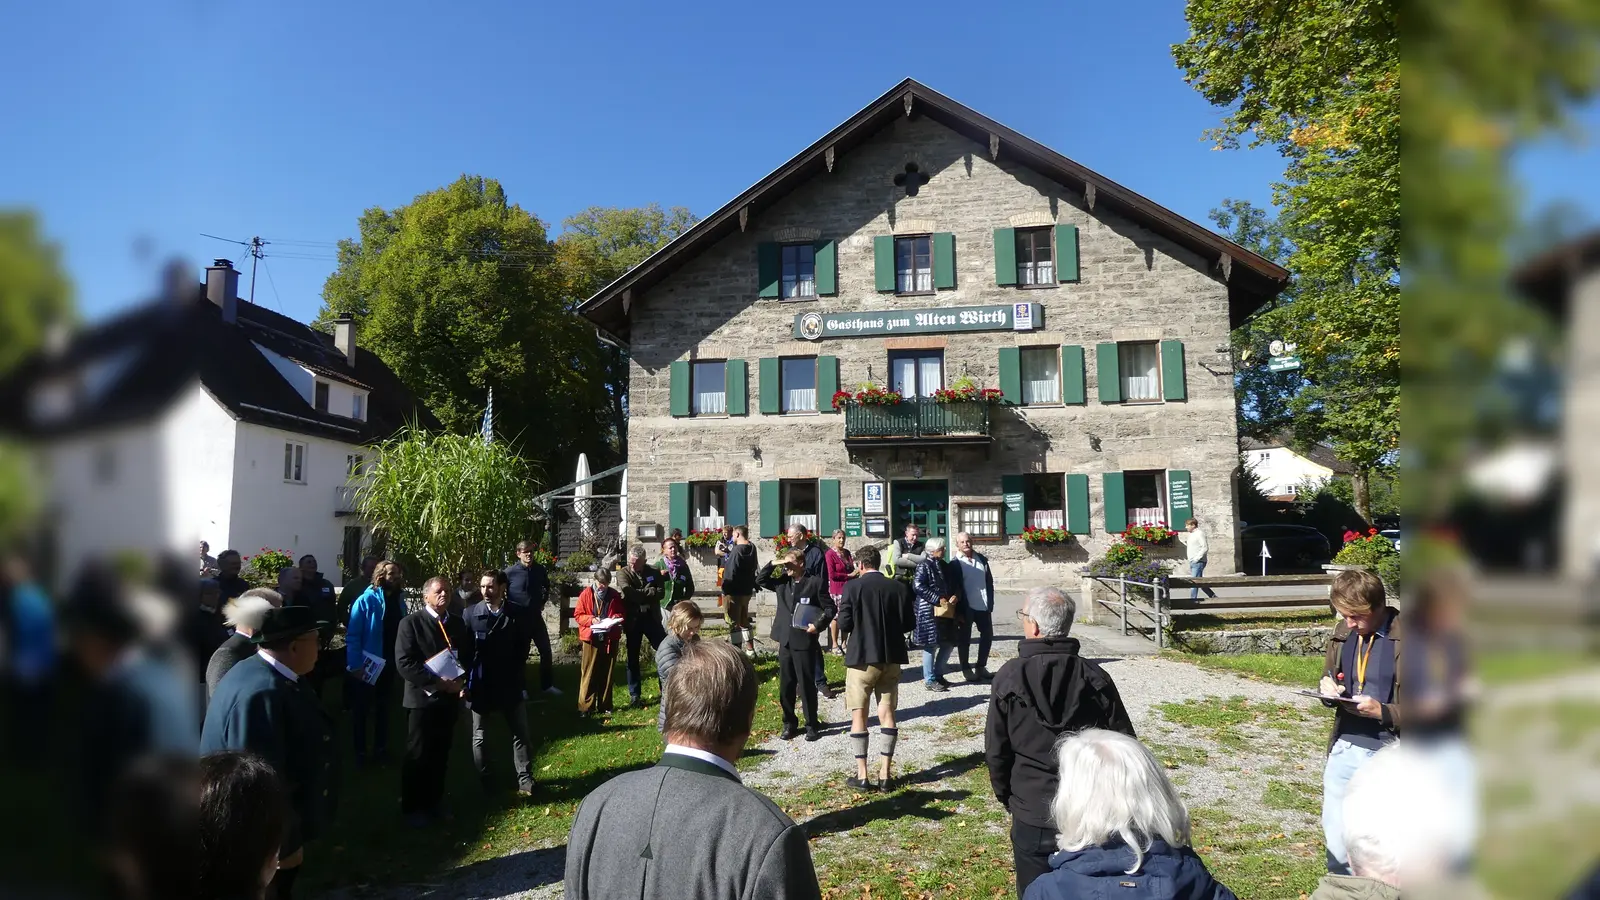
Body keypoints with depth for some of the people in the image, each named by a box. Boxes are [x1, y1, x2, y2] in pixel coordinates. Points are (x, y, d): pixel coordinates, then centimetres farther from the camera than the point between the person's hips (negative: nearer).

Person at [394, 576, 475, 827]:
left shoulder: (458, 623, 10)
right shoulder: (411, 622, -8)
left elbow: (467, 656, 15)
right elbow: (404, 663, -16)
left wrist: (461, 681, -5)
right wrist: (437, 683, -19)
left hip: (450, 698, 5)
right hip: (422, 698, -5)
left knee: (440, 755, 12)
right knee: (418, 756, 5)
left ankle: (434, 802, 26)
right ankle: (412, 808, 19)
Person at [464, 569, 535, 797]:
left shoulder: (517, 614, -2)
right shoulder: (470, 613, -5)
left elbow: (522, 647, 5)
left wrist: (517, 673, -5)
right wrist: (464, 681, -7)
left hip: (509, 685, 1)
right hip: (480, 685, -1)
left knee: (520, 734, 6)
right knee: (479, 737, 10)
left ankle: (525, 779, 16)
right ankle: (484, 783, 24)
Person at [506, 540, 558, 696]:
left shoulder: (540, 569, -2)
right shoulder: (510, 572, -13)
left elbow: (546, 586, 19)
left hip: (536, 616, 3)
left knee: (546, 651, 5)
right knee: (521, 654, 7)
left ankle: (547, 685, 18)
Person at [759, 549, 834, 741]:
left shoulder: (816, 582, -5)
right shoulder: (782, 582, 10)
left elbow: (829, 608, -4)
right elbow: (761, 580, 17)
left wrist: (818, 625, -17)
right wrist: (773, 565, 2)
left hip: (805, 641, -5)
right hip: (785, 641, 5)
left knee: (807, 685, 2)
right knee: (786, 685, 10)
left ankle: (812, 725, 14)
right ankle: (789, 724, 22)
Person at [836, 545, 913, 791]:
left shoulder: (853, 587, -10)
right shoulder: (899, 588, 1)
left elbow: (845, 624, -11)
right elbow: (908, 623, 3)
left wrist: (841, 614, 10)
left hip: (862, 657, -3)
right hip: (891, 658, 4)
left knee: (859, 715, 6)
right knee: (887, 714, 10)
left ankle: (861, 776, 7)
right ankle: (884, 775, 11)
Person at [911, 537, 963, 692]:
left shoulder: (943, 565, 15)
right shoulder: (924, 566, -9)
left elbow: (953, 585, 19)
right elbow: (918, 586, -20)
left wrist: (955, 596, -4)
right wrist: (938, 599, -21)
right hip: (929, 611, -8)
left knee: (949, 643, 10)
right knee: (931, 644, -3)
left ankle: (938, 674, 23)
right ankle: (929, 680, 6)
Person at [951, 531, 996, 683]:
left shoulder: (982, 559, 6)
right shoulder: (955, 564, -8)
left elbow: (989, 581, 9)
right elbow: (954, 587, -10)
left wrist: (990, 602, 2)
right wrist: (960, 609, -13)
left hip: (983, 606, 5)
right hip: (966, 607, -5)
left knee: (987, 635, 12)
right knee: (965, 638, 7)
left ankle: (981, 667, 27)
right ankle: (966, 669, 19)